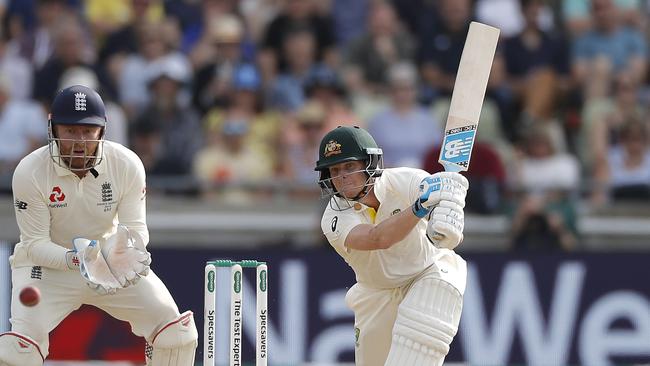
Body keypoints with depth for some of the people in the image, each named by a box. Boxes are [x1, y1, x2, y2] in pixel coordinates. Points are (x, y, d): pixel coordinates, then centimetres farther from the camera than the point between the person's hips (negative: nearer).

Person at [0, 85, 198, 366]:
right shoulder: (30, 172, -21)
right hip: (48, 264, -3)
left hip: (110, 256, 3)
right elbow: (35, 244, -18)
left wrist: (125, 250, -35)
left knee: (176, 329, -9)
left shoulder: (127, 165, -16)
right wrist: (77, 259, -38)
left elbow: (136, 227, -10)